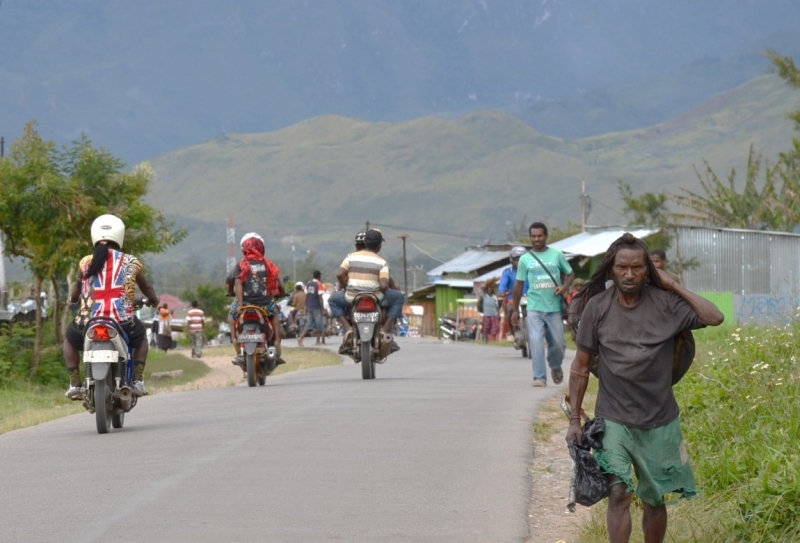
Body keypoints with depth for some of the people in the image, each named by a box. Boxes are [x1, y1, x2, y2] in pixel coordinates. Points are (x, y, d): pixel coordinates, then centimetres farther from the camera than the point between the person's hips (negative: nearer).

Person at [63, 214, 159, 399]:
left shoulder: (86, 262, 7)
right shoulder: (131, 262, 7)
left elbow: (73, 296, 15)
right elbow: (147, 288, 21)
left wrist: (73, 298, 39)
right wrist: (152, 300, 44)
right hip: (123, 322, 0)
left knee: (70, 340, 33)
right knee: (141, 337, 34)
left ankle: (75, 384, 17)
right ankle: (137, 380, 19)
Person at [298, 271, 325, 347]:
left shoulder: (308, 284, 9)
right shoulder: (319, 284, -10)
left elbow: (306, 296, 11)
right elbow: (320, 298, -13)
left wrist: (306, 307, 16)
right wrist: (322, 309, -10)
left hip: (309, 306, 6)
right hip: (317, 307, -6)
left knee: (309, 324, 7)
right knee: (319, 324, 5)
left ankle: (300, 338, -9)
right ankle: (318, 341, 6)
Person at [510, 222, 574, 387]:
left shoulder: (556, 255, 5)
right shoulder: (525, 259, 6)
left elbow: (570, 273, 12)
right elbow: (519, 284, 11)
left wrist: (565, 286, -10)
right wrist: (515, 309, 11)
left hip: (554, 307, 0)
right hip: (535, 308, 0)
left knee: (558, 343, 5)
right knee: (536, 341, -13)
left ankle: (555, 366, 36)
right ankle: (539, 377, -12)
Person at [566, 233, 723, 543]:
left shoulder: (665, 303, -5)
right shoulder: (597, 306, -4)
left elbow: (715, 318, -18)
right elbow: (581, 365, 2)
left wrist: (674, 286, -12)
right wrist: (574, 419, 0)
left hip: (659, 421, 1)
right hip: (613, 420, -1)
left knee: (654, 500, 11)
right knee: (618, 493, -16)